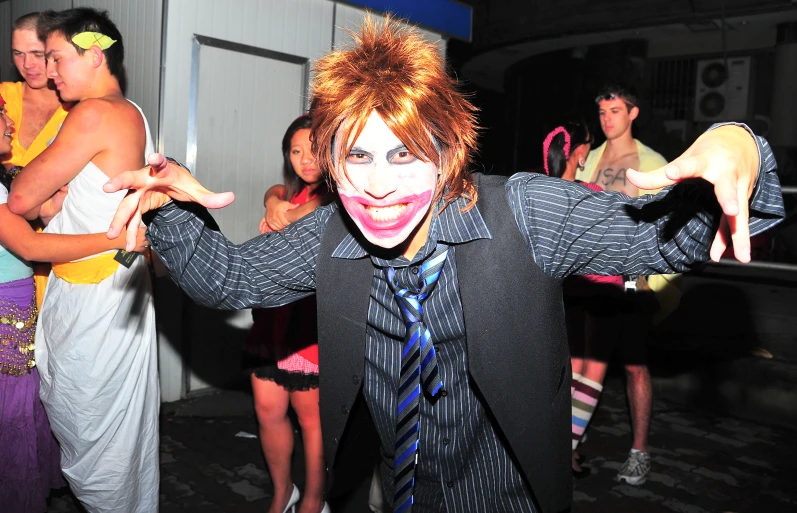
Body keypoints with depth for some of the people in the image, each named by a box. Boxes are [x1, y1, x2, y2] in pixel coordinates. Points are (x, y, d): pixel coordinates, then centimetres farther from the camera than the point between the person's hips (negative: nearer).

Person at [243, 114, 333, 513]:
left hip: (311, 318, -6)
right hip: (272, 315, 6)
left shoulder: (337, 194, -3)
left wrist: (284, 217, -35)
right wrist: (277, 207, -26)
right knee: (268, 411, 11)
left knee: (312, 418, 4)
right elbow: (272, 197, -5)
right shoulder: (287, 191, 15)